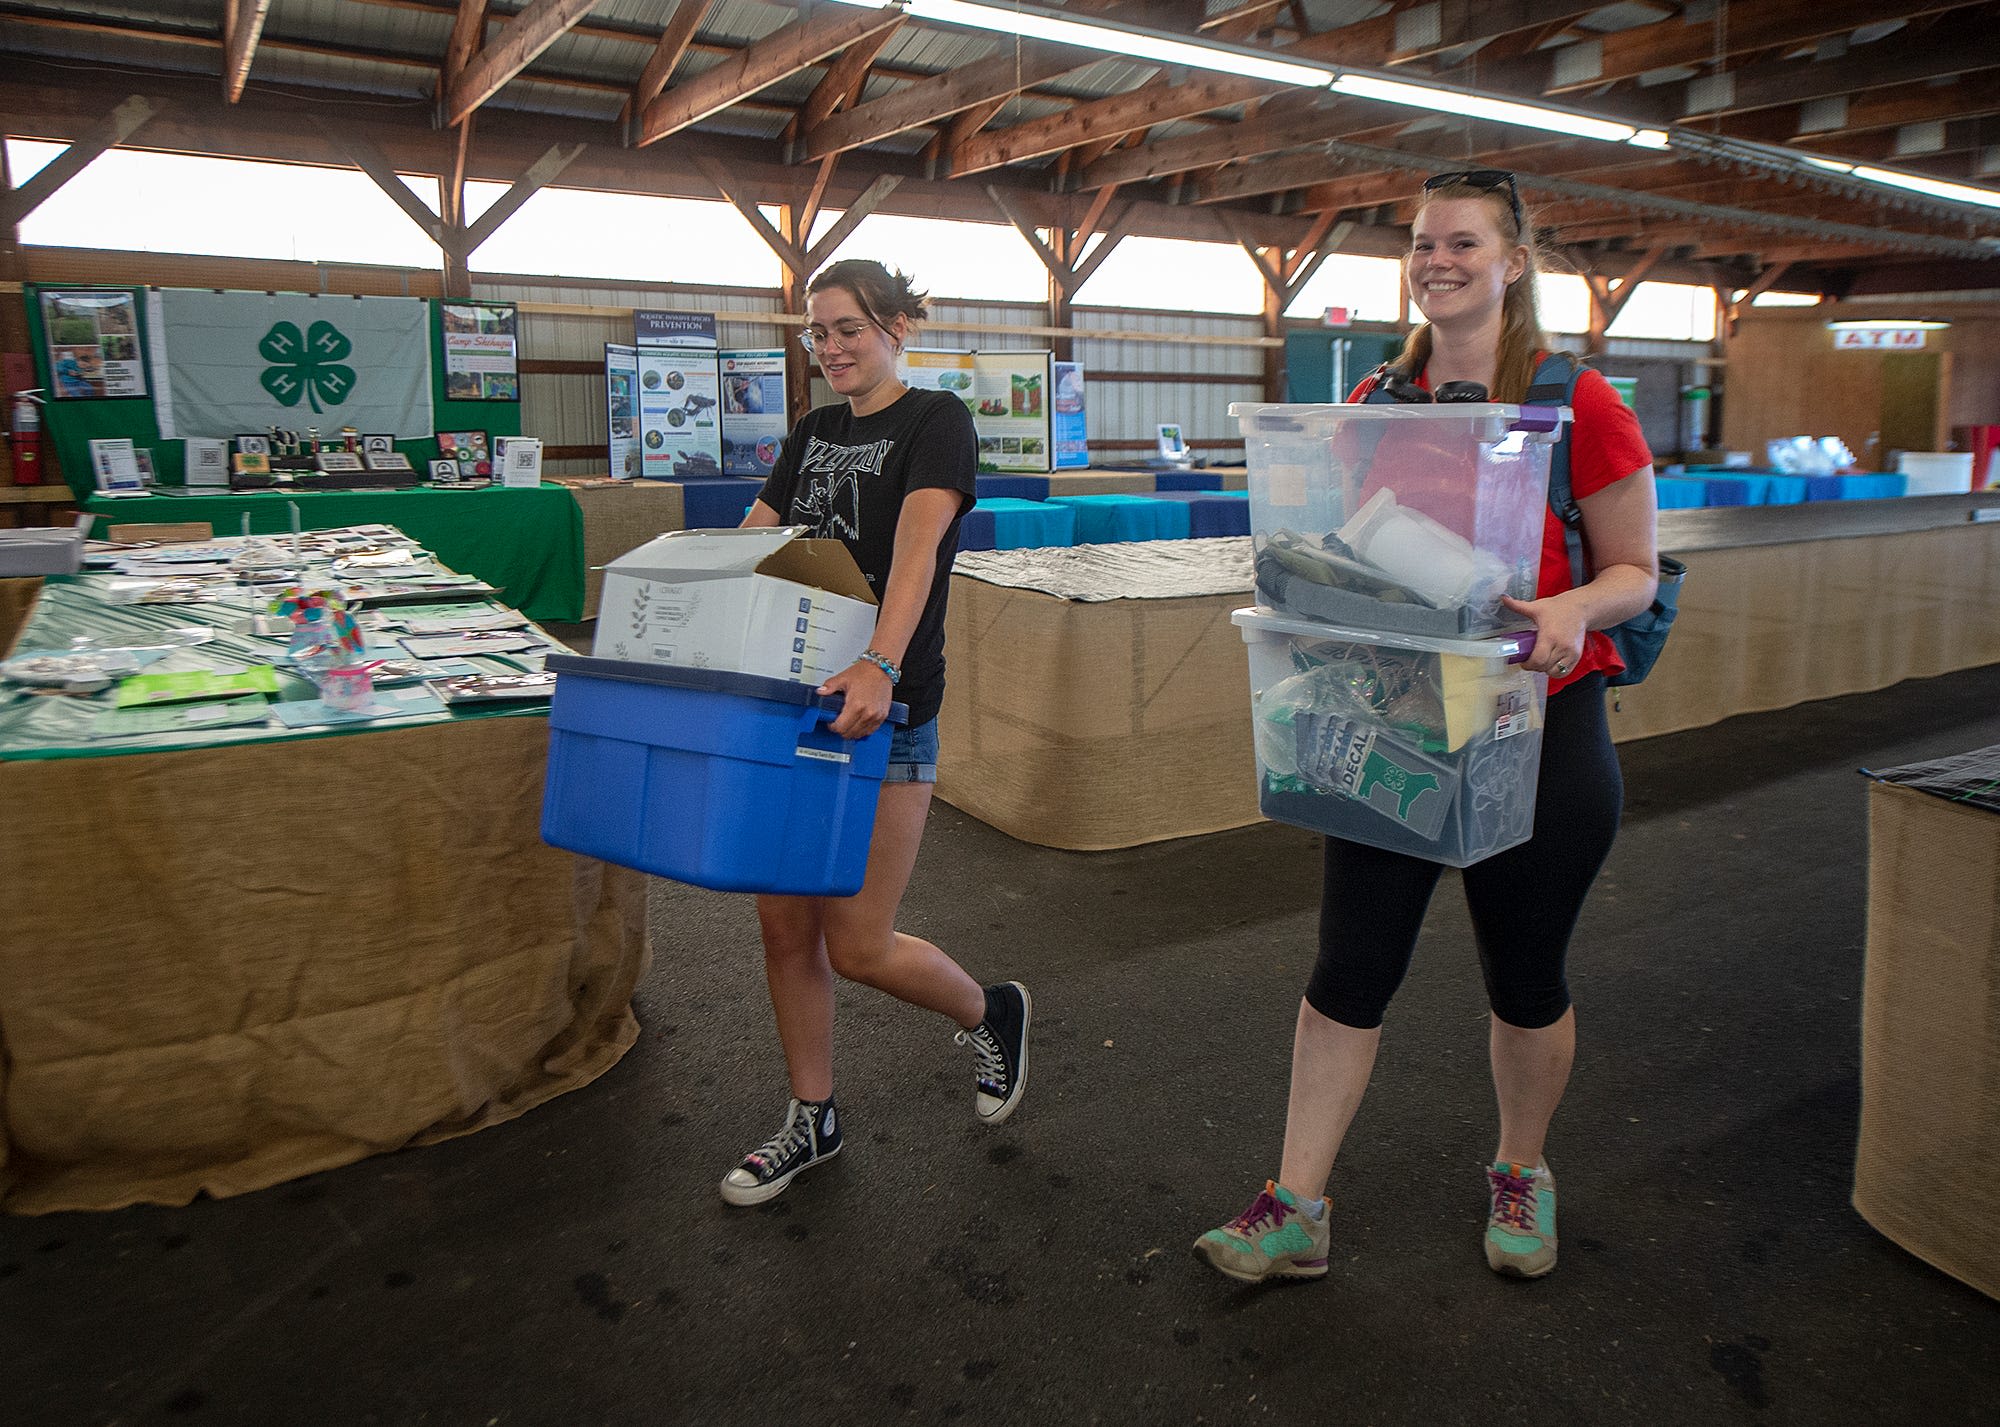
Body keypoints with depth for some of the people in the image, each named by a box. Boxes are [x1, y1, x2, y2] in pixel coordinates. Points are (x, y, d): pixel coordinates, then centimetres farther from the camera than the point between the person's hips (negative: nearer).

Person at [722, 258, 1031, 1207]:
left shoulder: (935, 421, -6)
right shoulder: (811, 435, 15)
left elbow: (918, 545, -24)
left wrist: (880, 665, -39)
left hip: (885, 708, -6)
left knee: (857, 944, -4)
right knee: (784, 924, 9)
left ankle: (993, 1013, 26)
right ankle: (812, 1119, 27)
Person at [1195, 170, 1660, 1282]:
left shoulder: (1579, 405, -5)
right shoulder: (1376, 406, 7)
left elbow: (1636, 570, -2)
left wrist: (1573, 611, -23)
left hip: (1539, 729, -3)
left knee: (1527, 980, 13)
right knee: (1349, 969, 3)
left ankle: (1521, 1172, 39)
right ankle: (1297, 1209, 14)